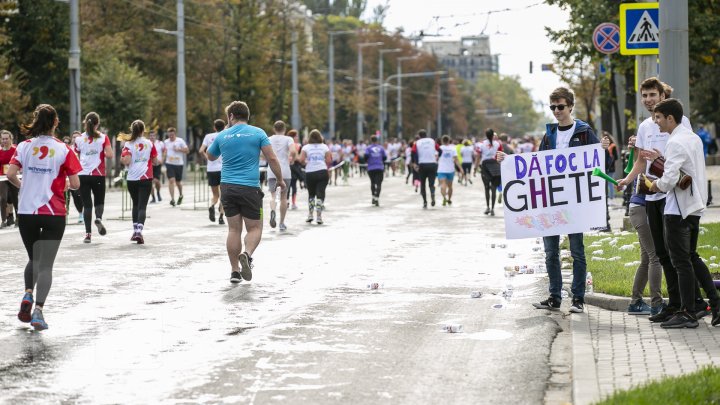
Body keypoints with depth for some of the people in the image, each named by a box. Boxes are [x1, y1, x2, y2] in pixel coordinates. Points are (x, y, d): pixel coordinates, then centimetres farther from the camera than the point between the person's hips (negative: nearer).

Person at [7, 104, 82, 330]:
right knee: (46, 264, -1)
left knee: (34, 259, 22)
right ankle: (38, 309, -15)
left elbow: (10, 174, -10)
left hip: (26, 212, 2)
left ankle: (28, 295, 1)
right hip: (54, 213, -2)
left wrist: (22, 186, 10)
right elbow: (75, 184, -7)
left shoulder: (24, 146, 0)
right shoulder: (63, 150, -5)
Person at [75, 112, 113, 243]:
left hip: (83, 175, 1)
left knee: (86, 203, 4)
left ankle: (88, 233, -2)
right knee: (99, 201, 16)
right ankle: (98, 218, -15)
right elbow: (110, 155, -10)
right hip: (98, 175, -1)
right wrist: (102, 153, 10)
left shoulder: (79, 139, 3)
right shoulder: (103, 138, -2)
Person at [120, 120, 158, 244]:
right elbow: (155, 161, 7)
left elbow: (126, 161, -14)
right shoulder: (149, 144, 1)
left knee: (136, 204, 20)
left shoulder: (129, 144, -3)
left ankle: (135, 231, 20)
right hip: (146, 178, -1)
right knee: (142, 206, -4)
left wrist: (122, 158, 7)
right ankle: (139, 231, -22)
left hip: (132, 179, 1)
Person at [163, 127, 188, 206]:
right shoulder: (166, 142, 7)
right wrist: (163, 159, 9)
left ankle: (180, 195, 38)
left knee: (178, 182, 10)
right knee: (171, 180, -13)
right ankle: (172, 199, -15)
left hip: (179, 164, -1)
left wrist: (178, 149, -15)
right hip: (169, 164, 1)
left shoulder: (180, 141, -3)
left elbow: (187, 150, -2)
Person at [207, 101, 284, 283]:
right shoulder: (258, 133, 0)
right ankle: (247, 254, -24)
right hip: (250, 188, -2)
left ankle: (235, 271, 5)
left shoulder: (222, 136, 6)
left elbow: (210, 156, 24)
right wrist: (280, 179, 7)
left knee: (234, 229, 8)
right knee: (254, 228, 6)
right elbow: (272, 158, -5)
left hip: (227, 187, 2)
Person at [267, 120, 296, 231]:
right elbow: (293, 151, -17)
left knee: (273, 194, 4)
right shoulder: (288, 139, 1)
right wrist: (292, 159, 3)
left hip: (272, 172, 1)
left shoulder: (269, 140, 6)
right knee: (283, 197, 11)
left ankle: (273, 211, -30)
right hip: (285, 172, -1)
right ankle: (282, 223, 15)